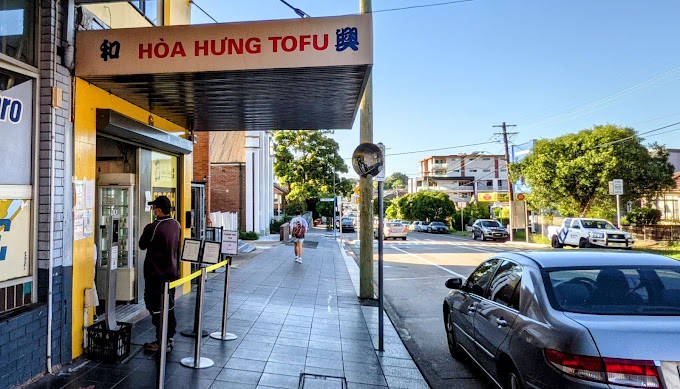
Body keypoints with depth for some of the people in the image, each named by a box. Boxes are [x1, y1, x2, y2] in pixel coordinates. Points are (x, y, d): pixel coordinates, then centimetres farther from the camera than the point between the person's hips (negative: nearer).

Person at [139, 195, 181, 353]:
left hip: (156, 274, -7)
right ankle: (170, 338, 26)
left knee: (156, 307, 4)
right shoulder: (176, 225, 1)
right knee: (169, 306, 16)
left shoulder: (152, 228, -19)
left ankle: (161, 342, 10)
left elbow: (142, 245, -2)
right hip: (172, 272, 7)